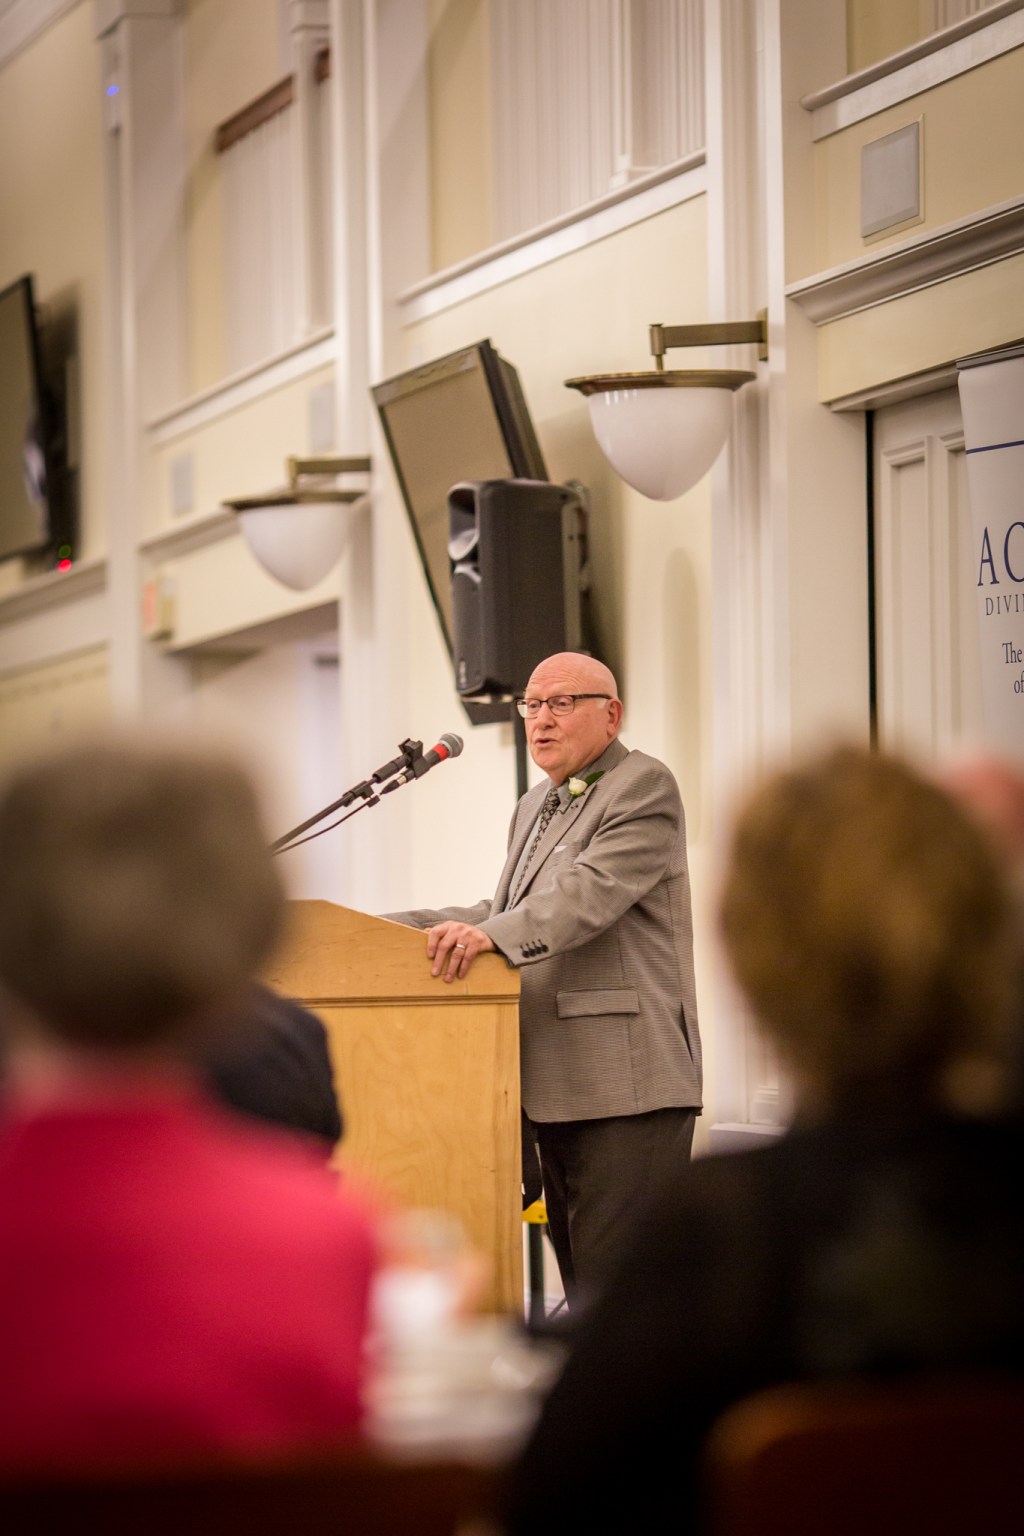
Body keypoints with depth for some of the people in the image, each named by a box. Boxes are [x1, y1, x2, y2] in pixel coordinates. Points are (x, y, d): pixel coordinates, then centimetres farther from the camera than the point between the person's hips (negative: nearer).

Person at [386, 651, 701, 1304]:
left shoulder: (644, 785, -5)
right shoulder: (536, 807, 25)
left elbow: (590, 891, -19)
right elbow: (510, 913, 25)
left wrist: (490, 934, -32)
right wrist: (404, 927, 11)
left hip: (629, 1087, -9)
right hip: (558, 1088, 9)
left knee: (615, 1287, -13)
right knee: (581, 1283, 10)